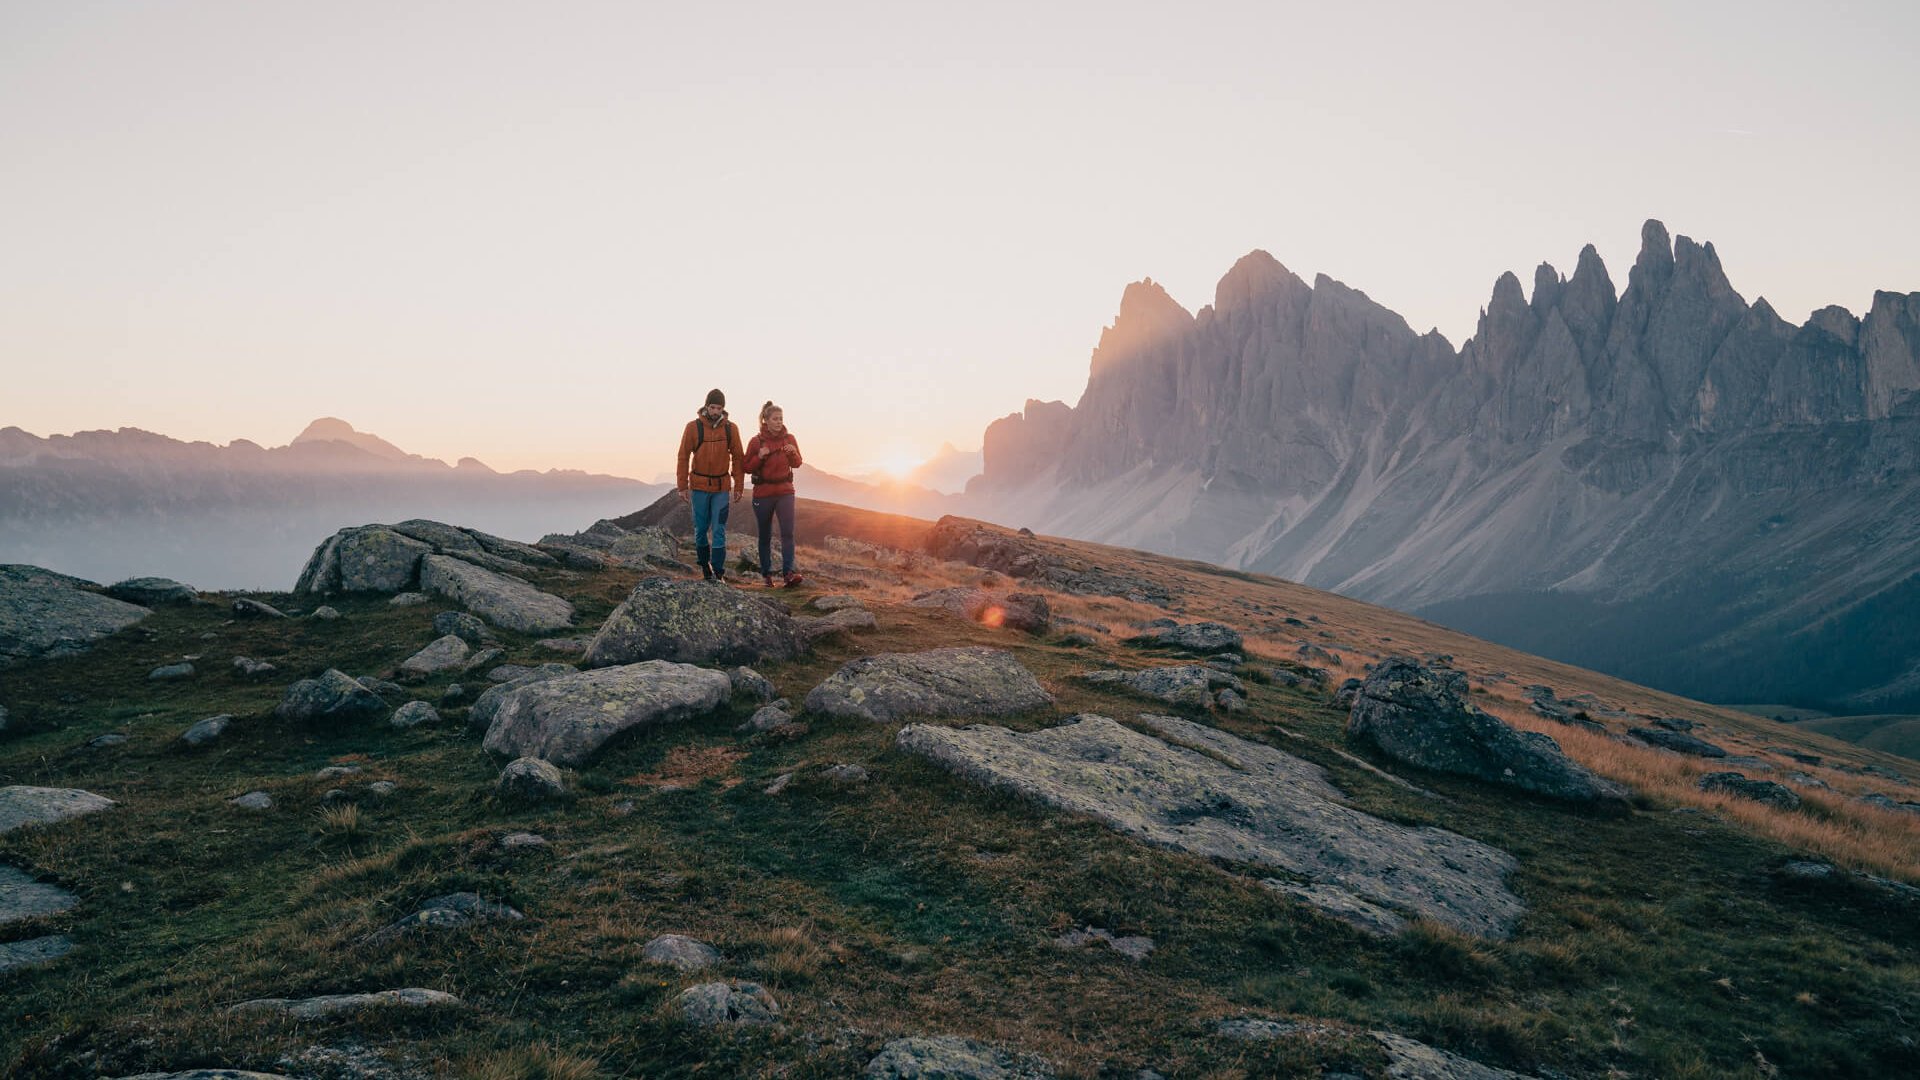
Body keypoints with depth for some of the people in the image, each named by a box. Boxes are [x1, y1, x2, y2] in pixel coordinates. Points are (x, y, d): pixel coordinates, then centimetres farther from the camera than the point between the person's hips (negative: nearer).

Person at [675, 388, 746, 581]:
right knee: (700, 529, 8)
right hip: (699, 486, 0)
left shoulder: (731, 429, -1)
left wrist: (739, 487, 1)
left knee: (719, 530, -5)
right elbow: (683, 457, -1)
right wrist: (683, 487, -4)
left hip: (722, 487, 0)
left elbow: (738, 459, 5)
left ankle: (718, 572, -4)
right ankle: (705, 567, 23)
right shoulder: (693, 427, -5)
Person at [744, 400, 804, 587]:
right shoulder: (756, 441, -5)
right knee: (765, 536, 8)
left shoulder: (789, 439, 2)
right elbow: (747, 467, -1)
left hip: (785, 492, 1)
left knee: (787, 532, -14)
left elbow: (797, 464, 9)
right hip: (762, 493, -1)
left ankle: (788, 573, -19)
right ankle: (766, 574, 19)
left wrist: (793, 453, -13)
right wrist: (760, 456, -19)